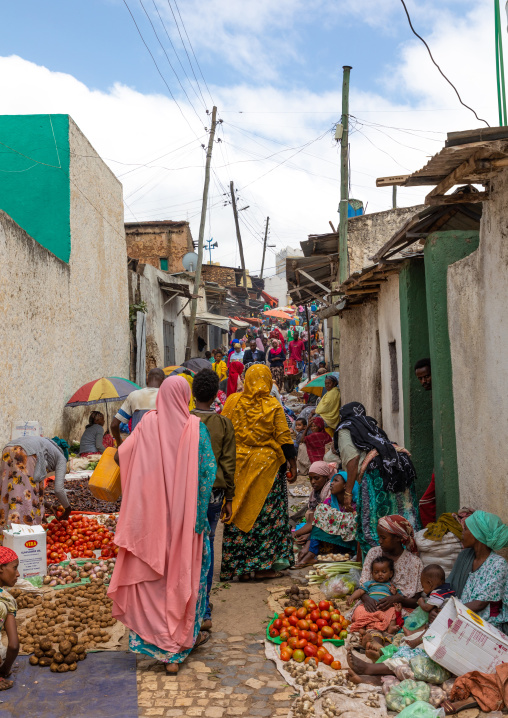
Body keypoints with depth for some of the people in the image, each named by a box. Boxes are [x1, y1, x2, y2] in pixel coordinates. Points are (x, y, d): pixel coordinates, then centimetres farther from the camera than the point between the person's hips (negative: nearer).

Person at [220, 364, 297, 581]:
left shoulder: (233, 401, 0)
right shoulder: (273, 406, -6)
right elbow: (284, 439, -6)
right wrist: (292, 465, 2)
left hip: (237, 465, 2)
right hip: (266, 466, -2)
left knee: (239, 512, 8)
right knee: (266, 513, 7)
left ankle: (240, 567, 13)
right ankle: (263, 565, 9)